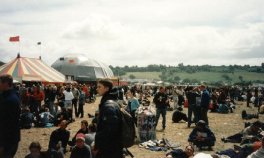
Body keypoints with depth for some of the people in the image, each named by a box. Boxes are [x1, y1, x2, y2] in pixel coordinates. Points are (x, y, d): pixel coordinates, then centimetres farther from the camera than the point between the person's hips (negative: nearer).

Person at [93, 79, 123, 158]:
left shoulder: (109, 106, -21)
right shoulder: (106, 102, 12)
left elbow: (109, 130, -27)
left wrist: (97, 146, -19)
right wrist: (97, 143, 15)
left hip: (109, 149, -10)